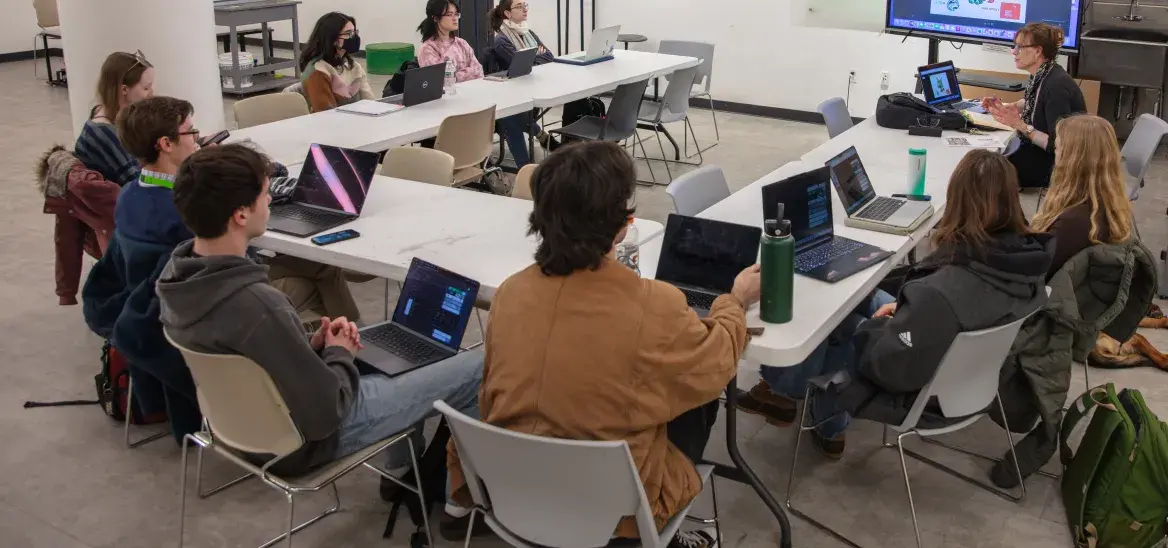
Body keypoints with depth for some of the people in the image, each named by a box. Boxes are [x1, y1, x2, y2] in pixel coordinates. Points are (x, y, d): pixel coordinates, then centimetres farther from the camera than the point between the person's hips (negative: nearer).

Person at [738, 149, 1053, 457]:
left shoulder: (943, 291, -40)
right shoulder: (1029, 256, -15)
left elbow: (891, 367, -29)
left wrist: (875, 327, -10)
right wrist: (905, 308, 0)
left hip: (923, 394, -7)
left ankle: (781, 388, 41)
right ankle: (828, 425, 32)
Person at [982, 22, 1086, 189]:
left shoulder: (1056, 85, -27)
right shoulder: (1040, 75, 0)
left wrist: (1020, 125, -28)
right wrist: (1004, 107, 8)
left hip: (1058, 167, -8)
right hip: (1039, 151, 9)